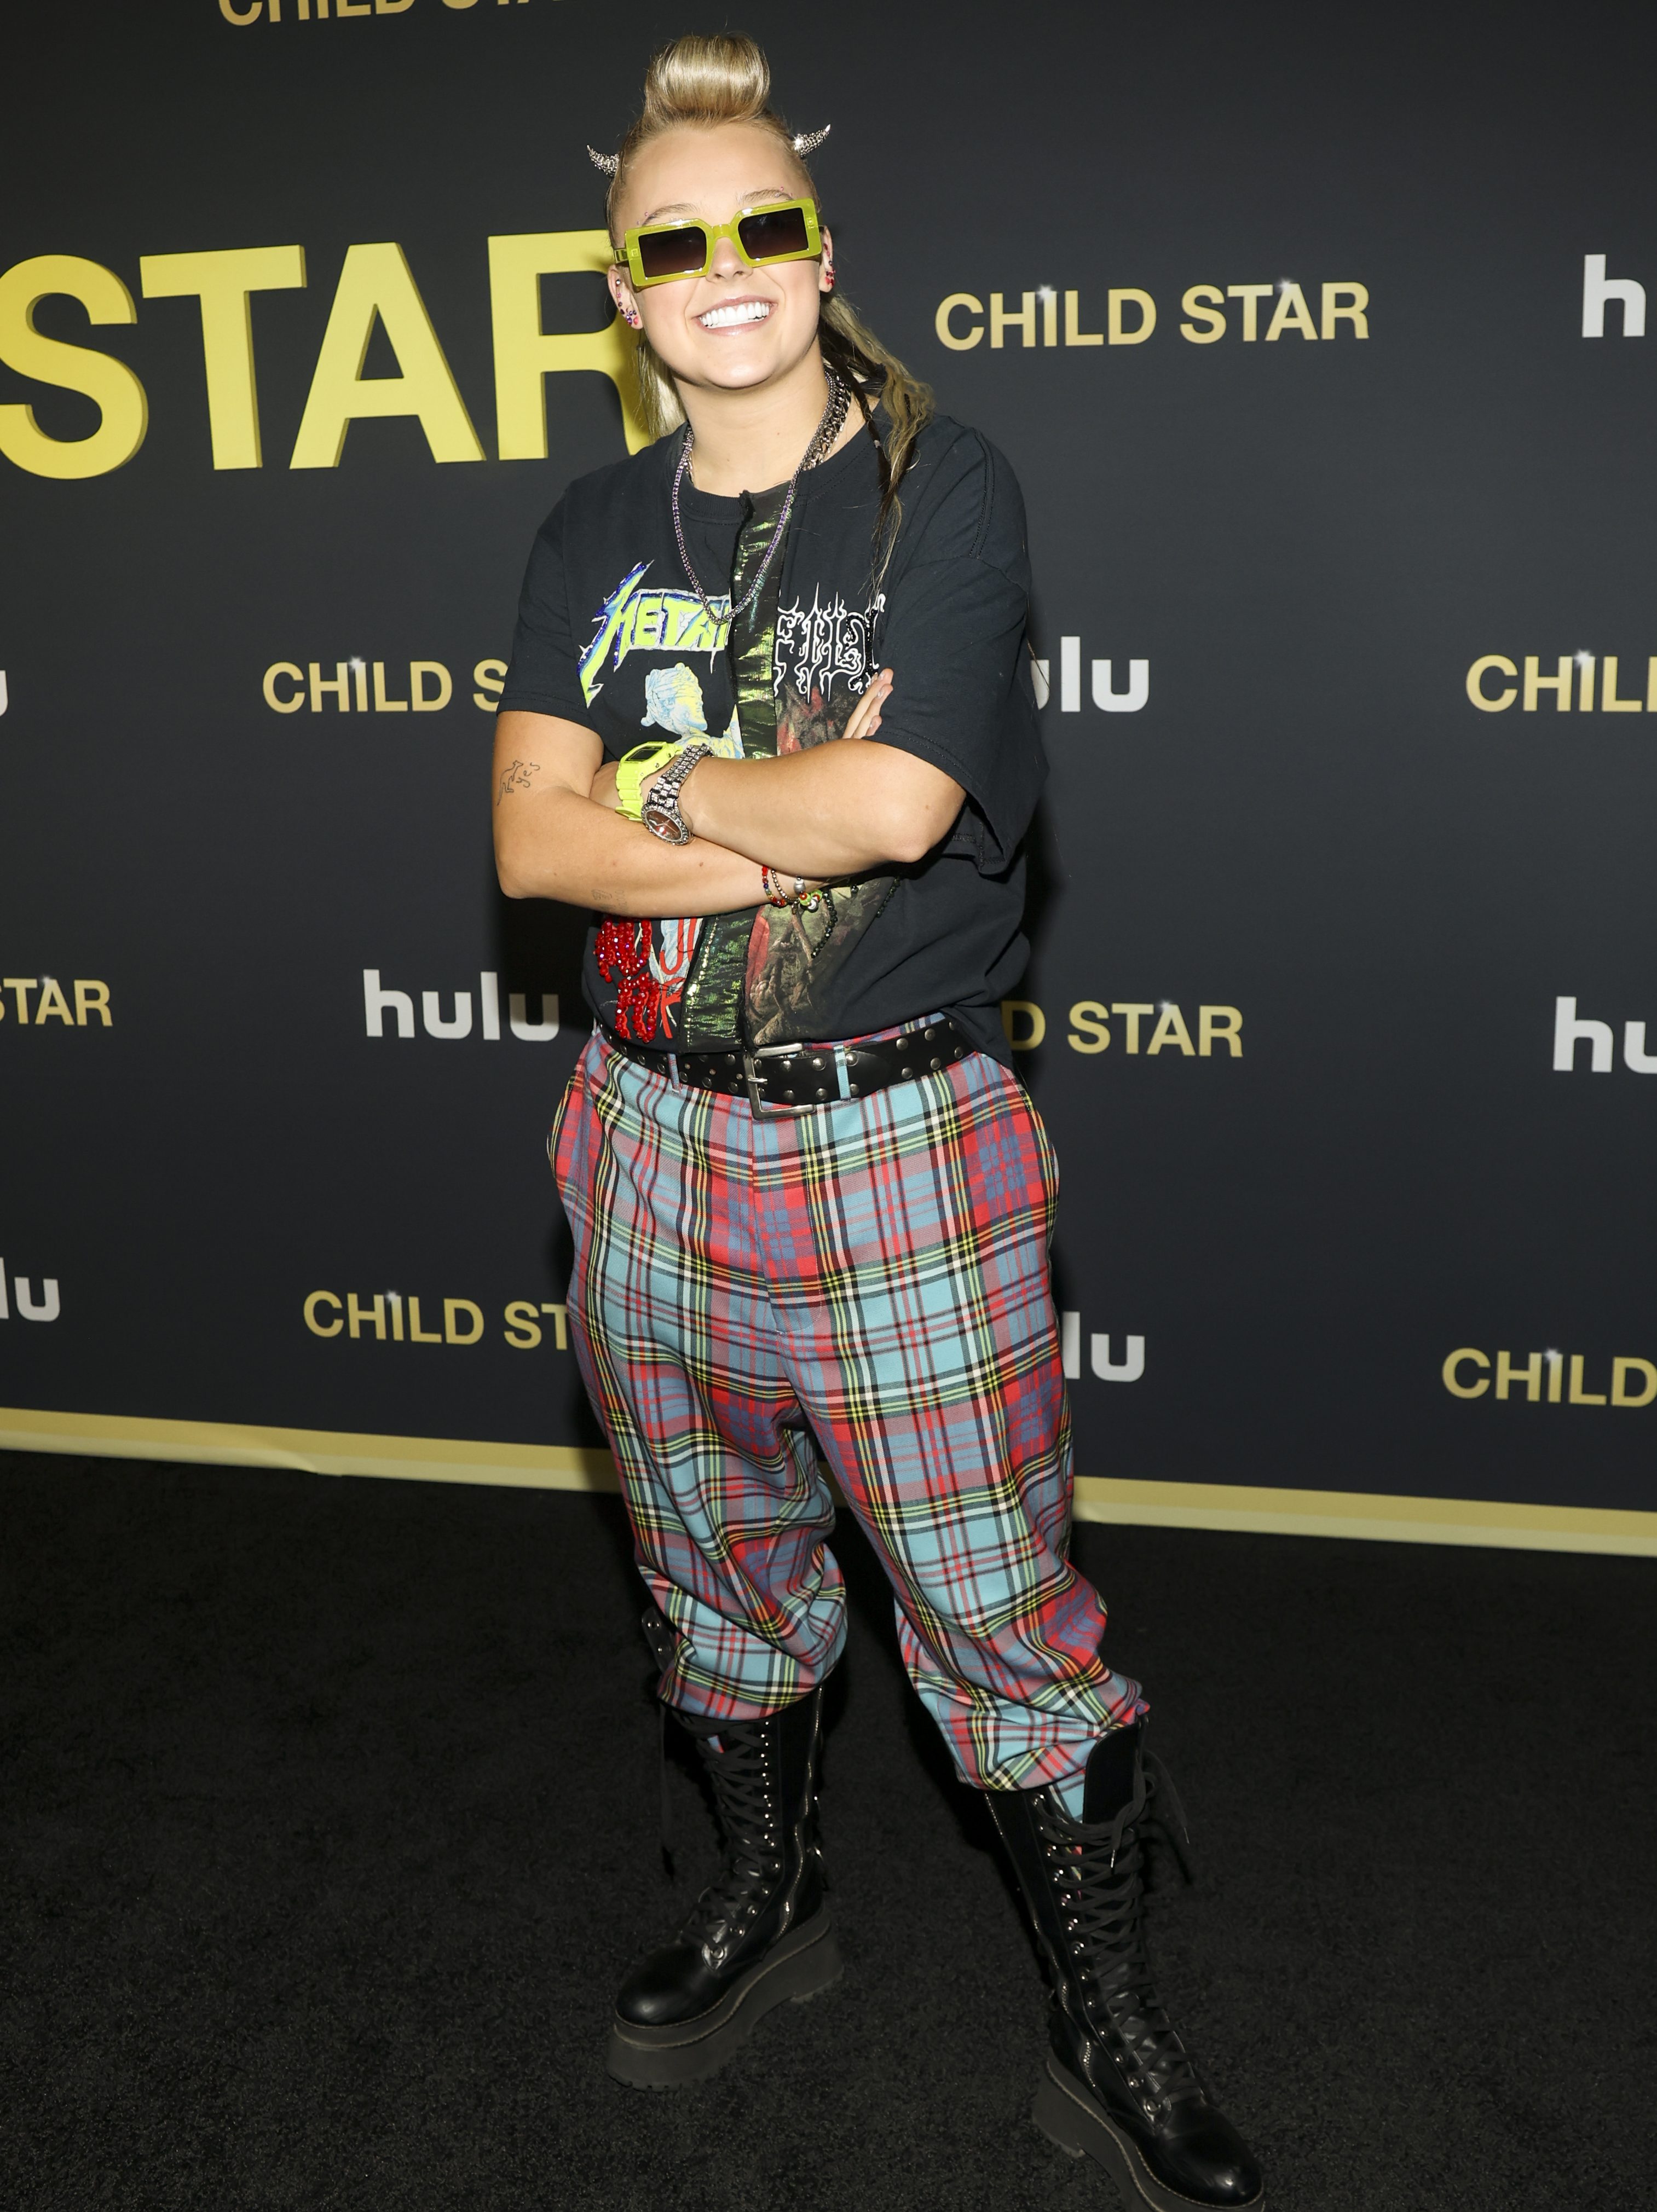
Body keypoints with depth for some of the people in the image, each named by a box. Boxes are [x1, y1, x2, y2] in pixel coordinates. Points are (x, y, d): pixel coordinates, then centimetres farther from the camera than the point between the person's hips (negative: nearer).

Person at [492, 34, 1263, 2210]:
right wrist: (795, 808, -17)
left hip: (902, 1148, -4)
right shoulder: (598, 532, 6)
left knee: (1004, 1608, 4)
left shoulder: (948, 487, -6)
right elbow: (531, 839, -6)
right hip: (655, 1132, 5)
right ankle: (769, 1898, 45)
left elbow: (898, 805, -21)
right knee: (718, 1567, 20)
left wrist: (670, 788, -7)